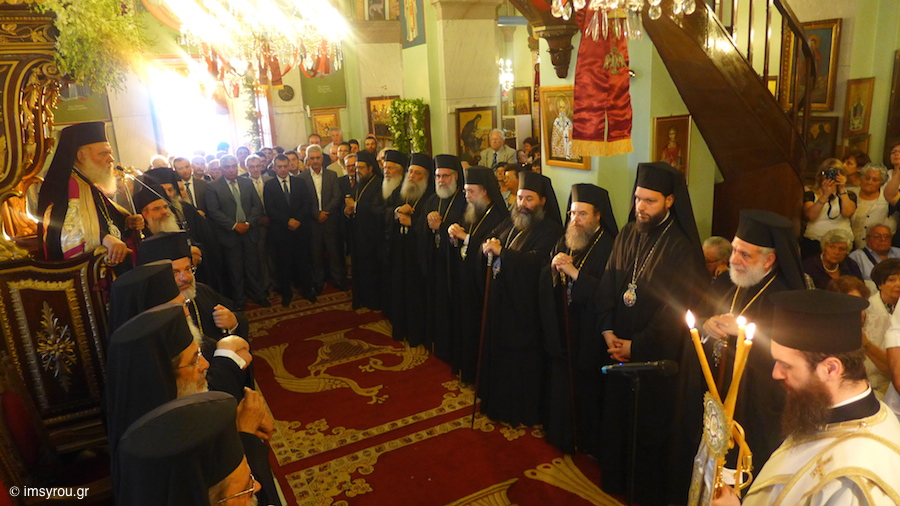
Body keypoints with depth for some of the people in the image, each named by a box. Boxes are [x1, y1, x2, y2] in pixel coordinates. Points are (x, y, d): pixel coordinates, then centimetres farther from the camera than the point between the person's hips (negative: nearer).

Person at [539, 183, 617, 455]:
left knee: (586, 389, 5)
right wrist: (552, 267, -13)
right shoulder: (565, 241, 9)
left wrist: (574, 272, -24)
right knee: (560, 385, 14)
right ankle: (561, 436, 33)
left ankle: (588, 441, 26)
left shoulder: (610, 247, -12)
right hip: (561, 330, 6)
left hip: (588, 334, -6)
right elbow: (545, 281, 7)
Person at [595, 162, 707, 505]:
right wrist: (608, 331, -7)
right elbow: (607, 287, 3)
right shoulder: (626, 235, 2)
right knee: (615, 413, 14)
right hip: (618, 347, 5)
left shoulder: (681, 248, -15)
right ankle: (614, 478, 36)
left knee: (648, 424, 10)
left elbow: (676, 310, -16)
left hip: (656, 355, -4)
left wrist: (637, 346, -14)